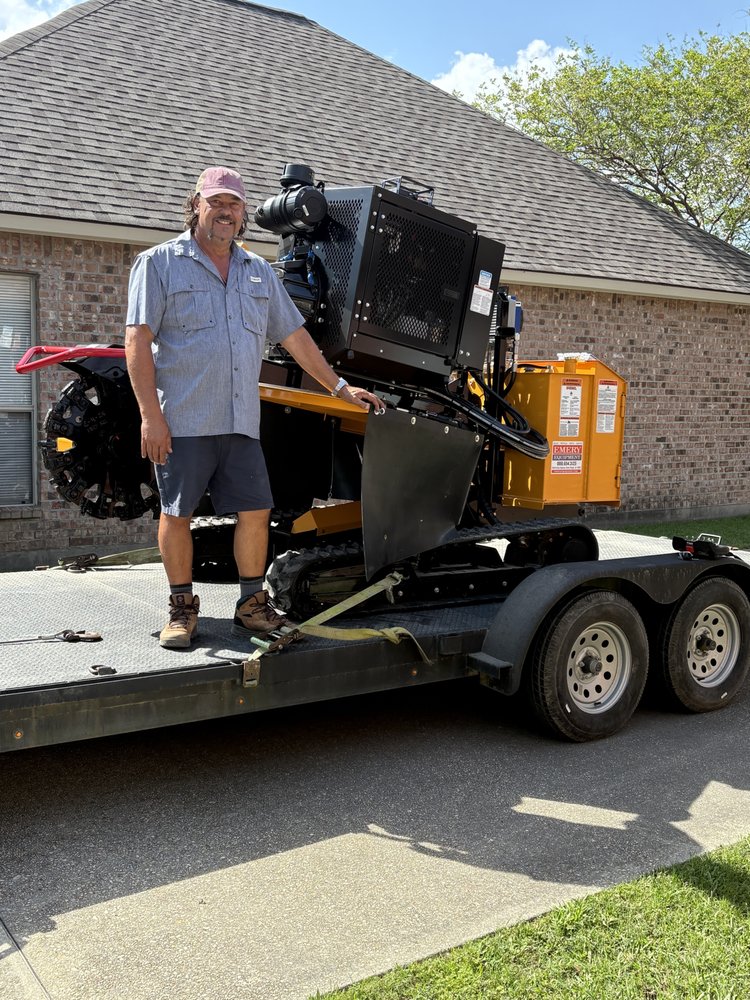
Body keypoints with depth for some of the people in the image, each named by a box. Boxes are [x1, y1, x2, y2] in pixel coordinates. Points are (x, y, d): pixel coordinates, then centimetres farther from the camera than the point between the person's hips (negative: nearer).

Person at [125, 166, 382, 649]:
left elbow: (295, 336, 20)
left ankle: (253, 607, 16)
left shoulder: (259, 271, 17)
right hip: (181, 420, -4)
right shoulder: (160, 262, 2)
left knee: (256, 510, 2)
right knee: (177, 513, 3)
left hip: (242, 421, 4)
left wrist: (341, 387, 16)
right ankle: (183, 608, 18)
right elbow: (138, 342, -5)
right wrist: (151, 415, -13)